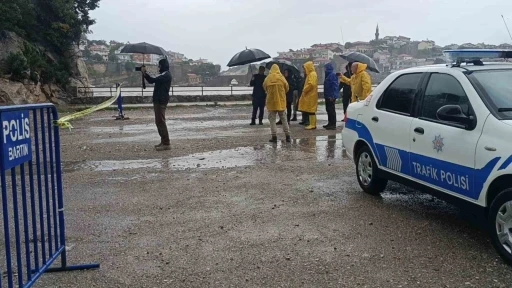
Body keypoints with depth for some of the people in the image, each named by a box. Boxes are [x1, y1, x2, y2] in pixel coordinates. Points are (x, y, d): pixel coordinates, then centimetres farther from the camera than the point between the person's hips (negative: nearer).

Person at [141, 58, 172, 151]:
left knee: (161, 122, -11)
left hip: (161, 101, -11)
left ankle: (166, 143, -11)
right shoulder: (163, 75, 21)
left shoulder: (167, 75, -13)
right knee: (159, 122, 13)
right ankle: (164, 142, 19)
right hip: (158, 100, 11)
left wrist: (144, 73, -10)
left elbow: (153, 80, -22)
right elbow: (151, 81, 22)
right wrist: (144, 73, 10)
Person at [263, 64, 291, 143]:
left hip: (271, 102, -1)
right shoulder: (281, 78, -6)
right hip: (281, 101, 1)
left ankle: (274, 136, 2)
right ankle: (288, 136, 11)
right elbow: (287, 88, 3)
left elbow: (265, 88, 6)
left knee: (272, 119, 6)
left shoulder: (268, 79, -7)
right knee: (283, 119, 10)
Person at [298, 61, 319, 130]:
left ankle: (312, 125, -7)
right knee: (310, 110, 10)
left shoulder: (312, 74, -13)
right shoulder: (310, 74, 19)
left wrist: (304, 90, -15)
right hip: (309, 95, 10)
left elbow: (311, 84, -24)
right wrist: (304, 91, 10)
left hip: (311, 95, -10)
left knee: (311, 110, -9)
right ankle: (313, 124, 13)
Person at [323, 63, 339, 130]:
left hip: (331, 96, -10)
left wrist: (332, 96, -23)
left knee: (331, 110, -7)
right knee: (328, 109, 14)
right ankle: (330, 123, 22)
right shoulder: (328, 75, 16)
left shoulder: (332, 75, -15)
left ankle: (333, 125, -4)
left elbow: (334, 86, -21)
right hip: (328, 96, 10)